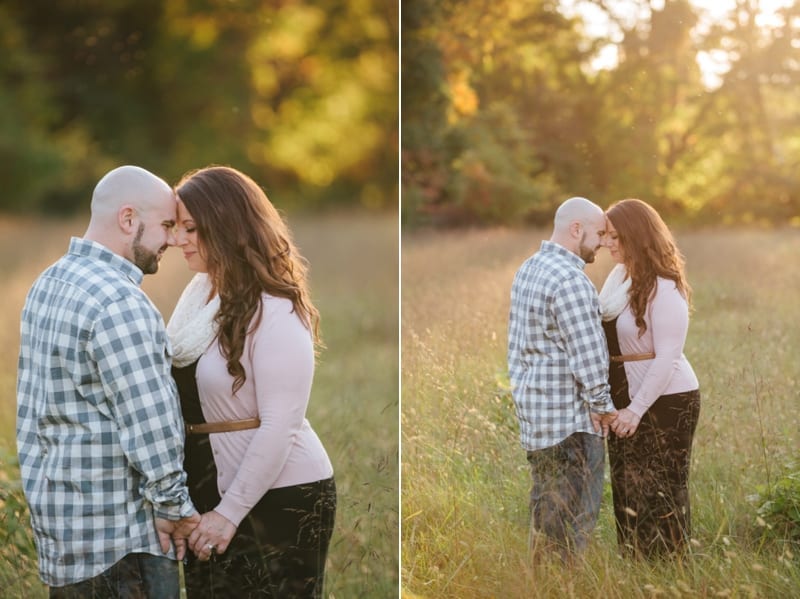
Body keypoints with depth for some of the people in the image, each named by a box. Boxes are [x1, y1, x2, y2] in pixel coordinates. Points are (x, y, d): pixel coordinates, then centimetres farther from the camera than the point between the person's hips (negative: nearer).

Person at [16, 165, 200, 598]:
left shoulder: (49, 285, 11)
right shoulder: (118, 303, -20)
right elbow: (149, 421, -22)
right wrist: (175, 508, -12)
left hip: (58, 513, 10)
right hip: (117, 532, -10)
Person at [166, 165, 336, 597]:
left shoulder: (275, 313, -19)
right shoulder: (200, 289, 3)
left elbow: (279, 427, -21)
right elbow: (177, 385, 9)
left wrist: (230, 512, -19)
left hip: (280, 497, -7)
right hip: (213, 490, 7)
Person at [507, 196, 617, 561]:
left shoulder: (528, 269, 12)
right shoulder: (570, 279, -19)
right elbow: (587, 352, -20)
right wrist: (602, 405, -10)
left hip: (534, 408, 10)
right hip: (569, 416, -10)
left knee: (545, 509, 15)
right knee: (573, 517, -4)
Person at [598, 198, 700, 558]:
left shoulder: (664, 288, -18)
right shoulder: (618, 276, 5)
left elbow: (667, 359, -21)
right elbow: (603, 335, 10)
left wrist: (637, 409, -21)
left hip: (665, 403, -8)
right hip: (626, 400, 8)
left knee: (659, 497, 0)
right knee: (627, 493, 14)